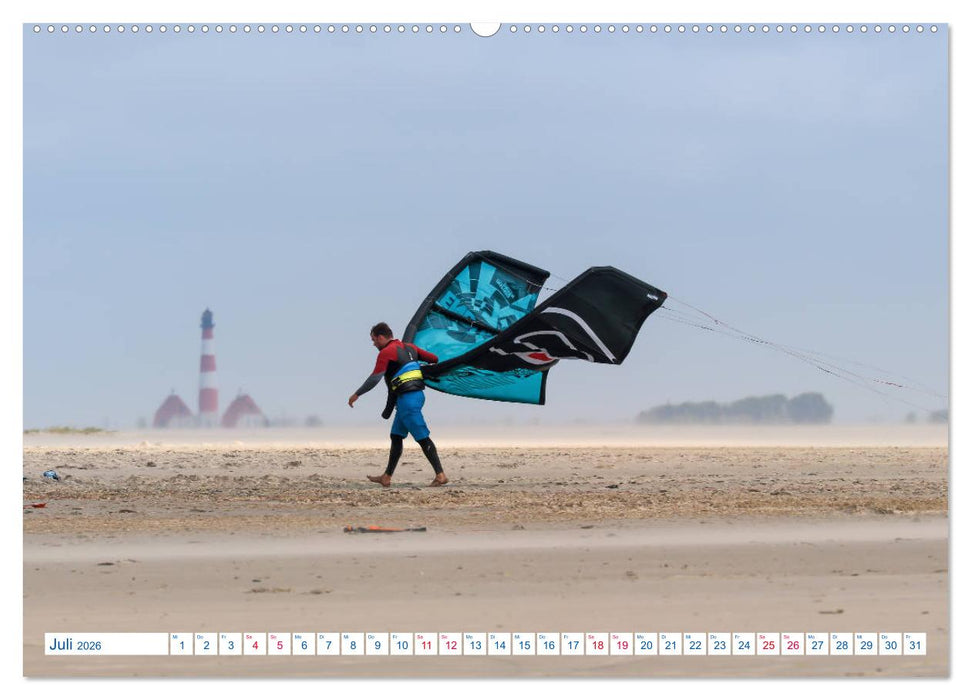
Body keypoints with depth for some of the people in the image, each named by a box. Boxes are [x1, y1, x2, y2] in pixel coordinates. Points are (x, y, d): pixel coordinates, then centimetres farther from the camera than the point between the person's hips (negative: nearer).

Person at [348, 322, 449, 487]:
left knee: (422, 438, -9)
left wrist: (357, 394, -3)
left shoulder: (386, 352, -8)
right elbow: (435, 359, 16)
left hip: (407, 398, -9)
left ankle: (440, 475, -12)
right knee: (396, 436, 14)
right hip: (417, 394, 9)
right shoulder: (409, 347, 16)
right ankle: (386, 477, 17)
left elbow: (374, 378, -13)